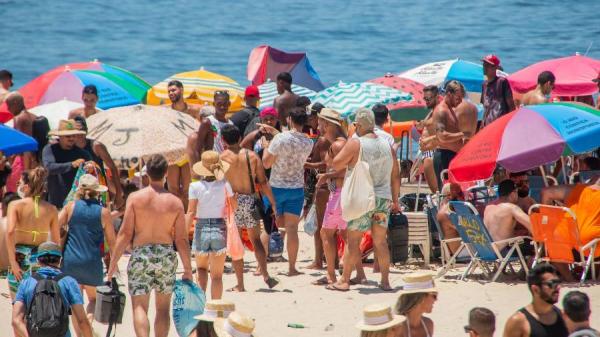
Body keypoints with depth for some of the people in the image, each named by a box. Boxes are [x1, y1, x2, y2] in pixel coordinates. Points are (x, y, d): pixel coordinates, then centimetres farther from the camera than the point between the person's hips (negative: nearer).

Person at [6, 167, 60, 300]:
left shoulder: (15, 205, -3)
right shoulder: (51, 209, 4)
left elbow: (10, 232, -17)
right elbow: (56, 241, 2)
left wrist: (13, 262, -14)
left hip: (21, 257, -2)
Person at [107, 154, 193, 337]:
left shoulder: (135, 198, -6)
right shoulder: (175, 202, -3)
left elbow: (125, 233, -6)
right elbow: (181, 239, -2)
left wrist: (113, 261, 2)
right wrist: (187, 269, 7)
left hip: (140, 255, -1)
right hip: (166, 255, 2)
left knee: (139, 306, 0)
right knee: (163, 307, 15)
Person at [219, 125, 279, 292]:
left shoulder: (221, 158, -7)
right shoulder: (252, 156, 1)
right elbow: (263, 182, 0)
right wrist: (273, 203, 6)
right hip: (250, 200, 2)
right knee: (256, 240, 14)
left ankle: (240, 284, 6)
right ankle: (265, 275, -1)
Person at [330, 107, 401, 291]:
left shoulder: (355, 144, -10)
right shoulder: (387, 145, 7)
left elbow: (335, 165, -5)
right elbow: (395, 176, 11)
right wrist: (395, 200, 18)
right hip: (383, 199, 5)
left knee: (353, 240, 0)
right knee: (380, 241, 9)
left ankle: (344, 280, 3)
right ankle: (385, 281, 8)